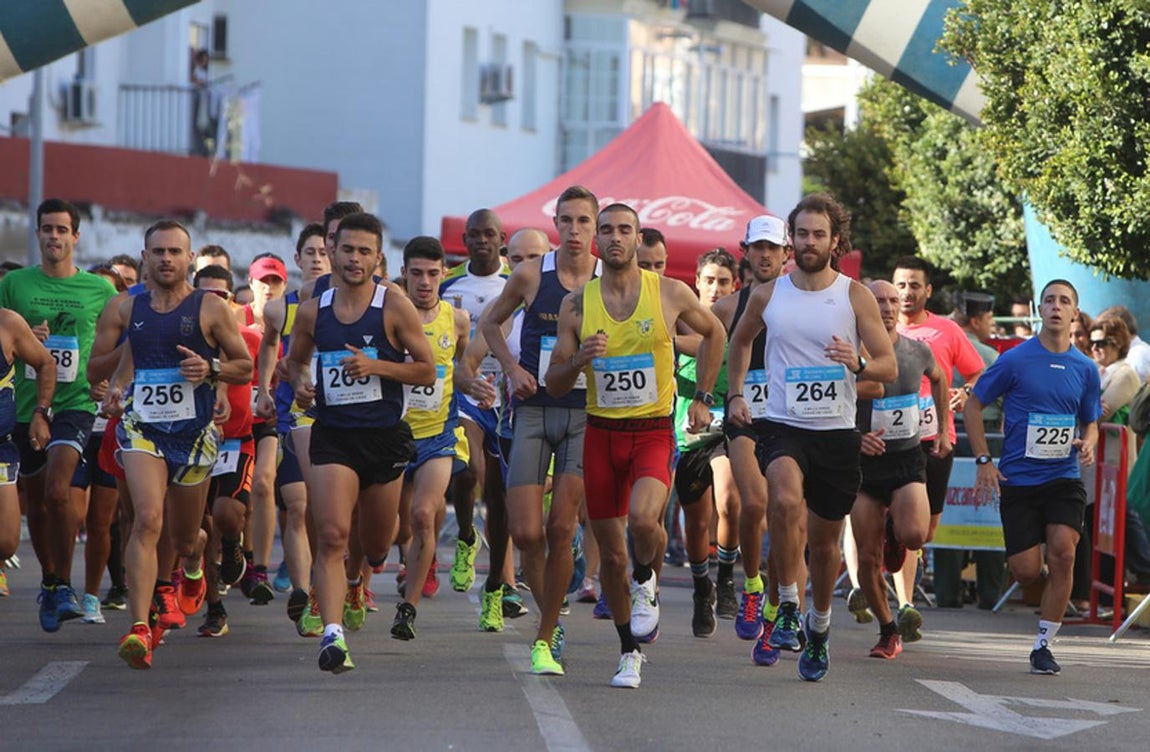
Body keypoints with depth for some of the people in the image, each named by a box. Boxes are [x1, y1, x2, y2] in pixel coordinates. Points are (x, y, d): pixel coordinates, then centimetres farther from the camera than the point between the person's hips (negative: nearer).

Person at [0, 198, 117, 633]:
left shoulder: (99, 289, 4)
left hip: (76, 403, -3)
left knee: (58, 489, -21)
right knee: (36, 501, 11)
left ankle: (64, 586, -12)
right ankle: (49, 583, 30)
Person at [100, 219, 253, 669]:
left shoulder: (210, 309, -1)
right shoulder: (129, 309, 6)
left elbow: (245, 368, 4)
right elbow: (122, 357, 22)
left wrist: (210, 369, -15)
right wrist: (112, 390, 1)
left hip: (193, 430, 0)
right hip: (141, 426, 0)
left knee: (184, 537, 13)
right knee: (147, 519, -22)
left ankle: (192, 563, 54)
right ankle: (139, 628, -29)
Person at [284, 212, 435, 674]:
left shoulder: (395, 309, -5)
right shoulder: (312, 312, 3)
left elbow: (427, 371, -3)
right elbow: (295, 360, 21)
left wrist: (376, 365, -17)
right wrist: (299, 384, -2)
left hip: (384, 437, 0)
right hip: (332, 436, 0)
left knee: (376, 546, 15)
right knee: (331, 535, -19)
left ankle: (357, 573, 53)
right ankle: (332, 635, -24)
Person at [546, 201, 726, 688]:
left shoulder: (670, 294, -3)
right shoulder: (577, 304, 1)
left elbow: (713, 333, 17)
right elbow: (554, 387, 4)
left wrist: (702, 398, 12)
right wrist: (579, 360, -17)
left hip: (653, 432, -2)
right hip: (601, 433, 2)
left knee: (643, 518, -29)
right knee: (611, 552, 6)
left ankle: (646, 582, 4)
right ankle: (629, 652, 24)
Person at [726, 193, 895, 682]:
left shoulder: (856, 297, -2)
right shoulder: (768, 295, 4)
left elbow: (890, 368, -2)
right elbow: (740, 340, 24)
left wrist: (858, 365, -23)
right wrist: (735, 394, 15)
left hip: (837, 433, 0)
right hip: (784, 425, 0)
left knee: (825, 541, 10)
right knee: (786, 500, -31)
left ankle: (818, 627, 34)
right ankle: (787, 605, -18)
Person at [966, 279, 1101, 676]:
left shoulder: (1085, 369, 6)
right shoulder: (1015, 360, -4)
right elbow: (974, 405, 3)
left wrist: (1087, 444, -5)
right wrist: (984, 461, -4)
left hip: (1064, 479, 2)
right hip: (1018, 480, -2)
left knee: (1062, 553, -18)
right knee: (1026, 572, -7)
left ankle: (1044, 646, -6)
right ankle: (1051, 586, 31)